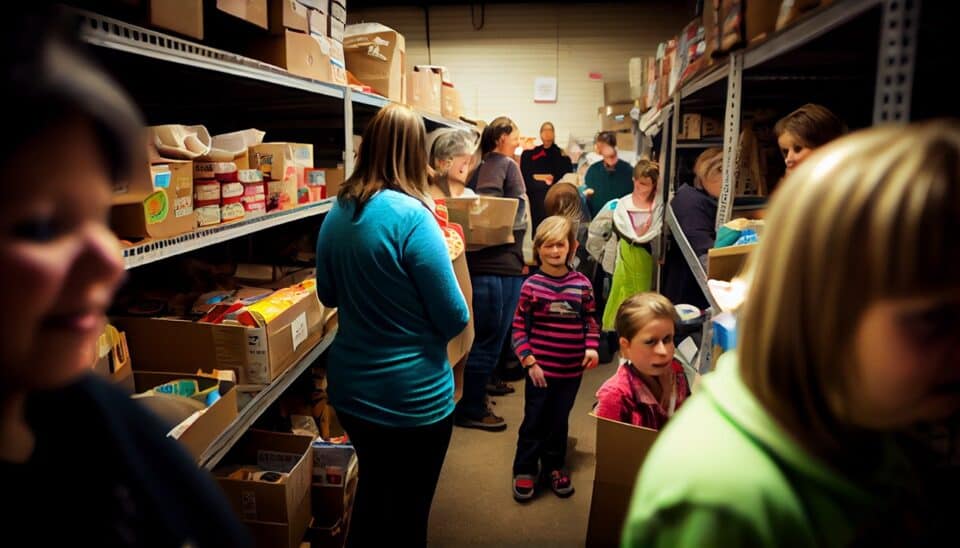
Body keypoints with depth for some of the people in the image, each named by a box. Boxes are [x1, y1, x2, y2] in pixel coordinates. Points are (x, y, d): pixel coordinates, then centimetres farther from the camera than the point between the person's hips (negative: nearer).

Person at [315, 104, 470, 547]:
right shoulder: (411, 215, -22)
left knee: (371, 490, 27)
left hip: (349, 388, 6)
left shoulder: (337, 213, -1)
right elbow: (454, 319, -18)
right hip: (413, 397, -6)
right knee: (408, 510, 15)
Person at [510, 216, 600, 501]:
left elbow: (590, 319, 9)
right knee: (534, 421, 8)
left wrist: (591, 346, -6)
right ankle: (524, 470, 26)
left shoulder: (582, 283, -1)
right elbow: (519, 327, -6)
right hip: (540, 368, -2)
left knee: (559, 420, 17)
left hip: (572, 369, 2)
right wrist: (529, 361, -11)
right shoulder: (532, 285, -9)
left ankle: (554, 466, 35)